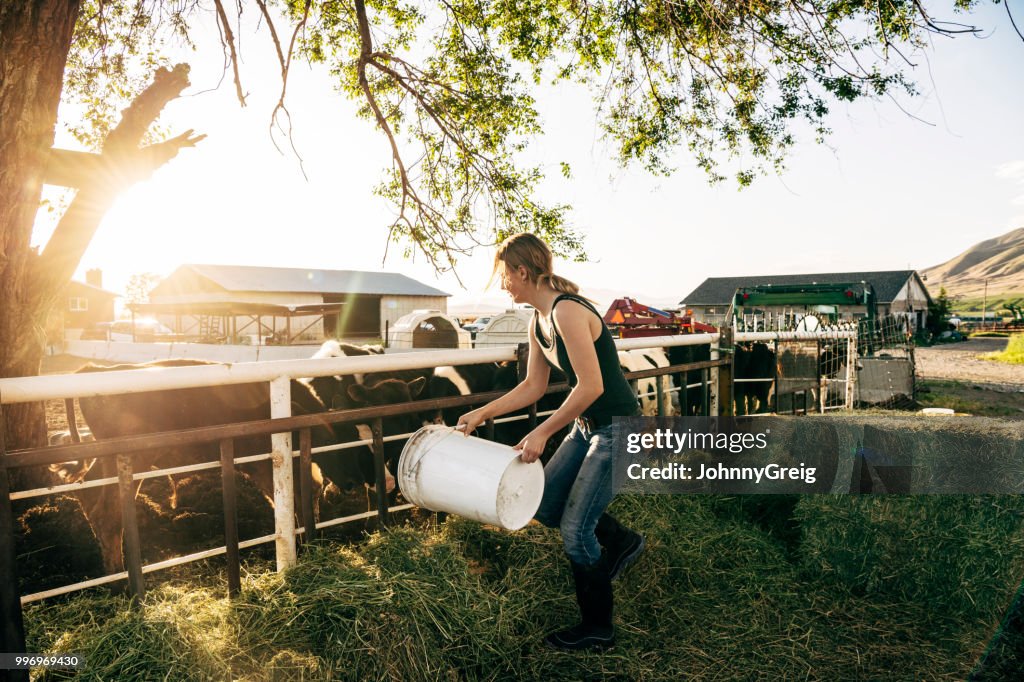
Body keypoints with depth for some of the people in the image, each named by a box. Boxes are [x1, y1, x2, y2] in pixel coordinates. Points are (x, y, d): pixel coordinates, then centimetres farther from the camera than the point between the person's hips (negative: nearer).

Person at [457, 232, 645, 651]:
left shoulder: (567, 311, -24)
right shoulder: (538, 322, 5)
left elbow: (591, 386, -27)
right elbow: (534, 386, 12)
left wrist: (542, 433, -21)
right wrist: (483, 413, 8)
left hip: (616, 429, -9)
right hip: (587, 426, 9)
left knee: (574, 529, -2)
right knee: (545, 505, 12)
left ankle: (597, 629, 20)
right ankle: (621, 542, 33)